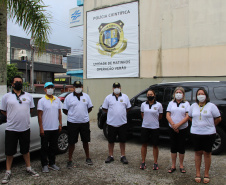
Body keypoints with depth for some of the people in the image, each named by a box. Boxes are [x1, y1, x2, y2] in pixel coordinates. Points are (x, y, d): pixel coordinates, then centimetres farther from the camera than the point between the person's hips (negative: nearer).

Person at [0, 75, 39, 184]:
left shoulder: (28, 96, 6)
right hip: (11, 129, -2)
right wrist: (13, 117, 2)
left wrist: (22, 116, 7)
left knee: (25, 150, 16)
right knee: (9, 151, 7)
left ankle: (28, 168, 30)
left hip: (25, 128, 2)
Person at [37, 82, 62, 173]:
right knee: (44, 147, 6)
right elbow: (39, 115, -7)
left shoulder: (57, 100, 8)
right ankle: (44, 165, 17)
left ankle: (52, 163, 25)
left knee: (53, 147, 13)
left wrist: (60, 124, 7)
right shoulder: (42, 101, -5)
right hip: (45, 129, -4)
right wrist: (41, 128, -11)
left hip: (55, 128, 4)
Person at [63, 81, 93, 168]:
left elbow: (90, 108, 14)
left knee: (85, 141, 13)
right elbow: (64, 110, 3)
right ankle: (70, 160, 17)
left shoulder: (86, 96, 7)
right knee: (71, 142, 4)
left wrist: (84, 114, 5)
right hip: (72, 123, -2)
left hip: (84, 122, 2)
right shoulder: (69, 97, -1)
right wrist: (72, 115, -2)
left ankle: (88, 158, 28)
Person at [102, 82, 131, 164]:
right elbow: (104, 108, 7)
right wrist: (111, 113, 2)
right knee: (111, 140, 8)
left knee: (122, 140, 8)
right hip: (111, 123, 0)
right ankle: (110, 156, 21)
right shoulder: (108, 97, 2)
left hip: (122, 123, 1)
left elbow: (128, 108, 13)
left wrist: (122, 113, 4)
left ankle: (123, 156, 20)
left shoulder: (125, 97, 6)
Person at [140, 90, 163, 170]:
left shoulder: (158, 105, -5)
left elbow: (160, 116, 6)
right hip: (145, 127, 2)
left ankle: (155, 163, 19)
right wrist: (147, 120, 11)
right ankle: (143, 162, 19)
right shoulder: (143, 104, 2)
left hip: (155, 127, -2)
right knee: (144, 144, 7)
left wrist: (153, 121, 10)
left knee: (155, 145, 6)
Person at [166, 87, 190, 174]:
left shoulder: (186, 103, 1)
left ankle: (181, 166, 19)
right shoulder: (171, 103, 8)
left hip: (183, 128, -1)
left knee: (181, 147, 5)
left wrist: (178, 124, -17)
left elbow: (187, 116, -7)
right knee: (173, 147, 6)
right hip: (172, 129, 2)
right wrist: (173, 125, -12)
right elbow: (168, 115, 2)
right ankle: (173, 166, 16)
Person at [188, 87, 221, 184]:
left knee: (207, 153, 6)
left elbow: (218, 118, 2)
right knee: (198, 153, 9)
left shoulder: (211, 106, -4)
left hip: (209, 133, -2)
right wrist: (197, 124, 10)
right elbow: (190, 117, 19)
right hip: (195, 133, 3)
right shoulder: (193, 106, 7)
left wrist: (210, 126, 8)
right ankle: (198, 174, 19)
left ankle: (206, 174, 19)